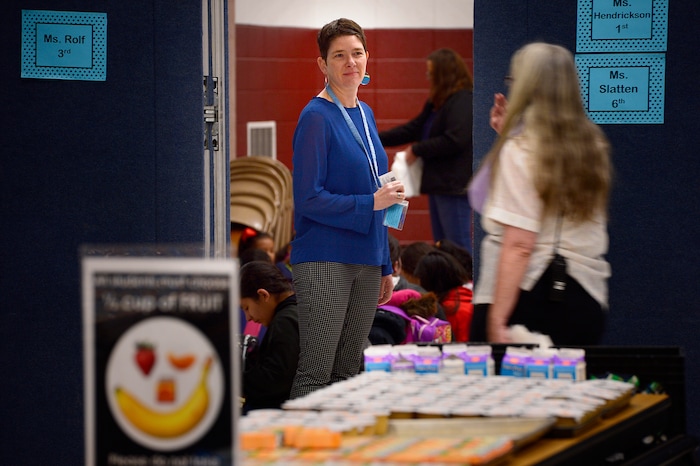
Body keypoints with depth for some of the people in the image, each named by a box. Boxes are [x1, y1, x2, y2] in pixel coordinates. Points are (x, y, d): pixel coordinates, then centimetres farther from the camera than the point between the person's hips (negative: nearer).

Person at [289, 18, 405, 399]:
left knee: (348, 372, 10)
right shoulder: (316, 117, -9)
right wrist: (372, 202, -16)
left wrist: (385, 267, 18)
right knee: (315, 373, -9)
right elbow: (309, 199, -14)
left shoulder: (365, 114, 14)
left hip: (366, 261, 8)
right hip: (324, 262, -8)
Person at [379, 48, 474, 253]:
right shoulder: (437, 103, 18)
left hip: (454, 185, -10)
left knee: (459, 248, -10)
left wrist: (417, 150, -11)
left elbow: (454, 140, -22)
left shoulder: (462, 101, -13)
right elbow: (413, 129, 23)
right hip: (439, 184, 10)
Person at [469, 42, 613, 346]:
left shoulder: (520, 151, -11)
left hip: (527, 298, -6)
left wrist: (497, 320, -18)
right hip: (585, 299, 6)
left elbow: (519, 245, -17)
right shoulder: (593, 145, 8)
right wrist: (510, 133, 25)